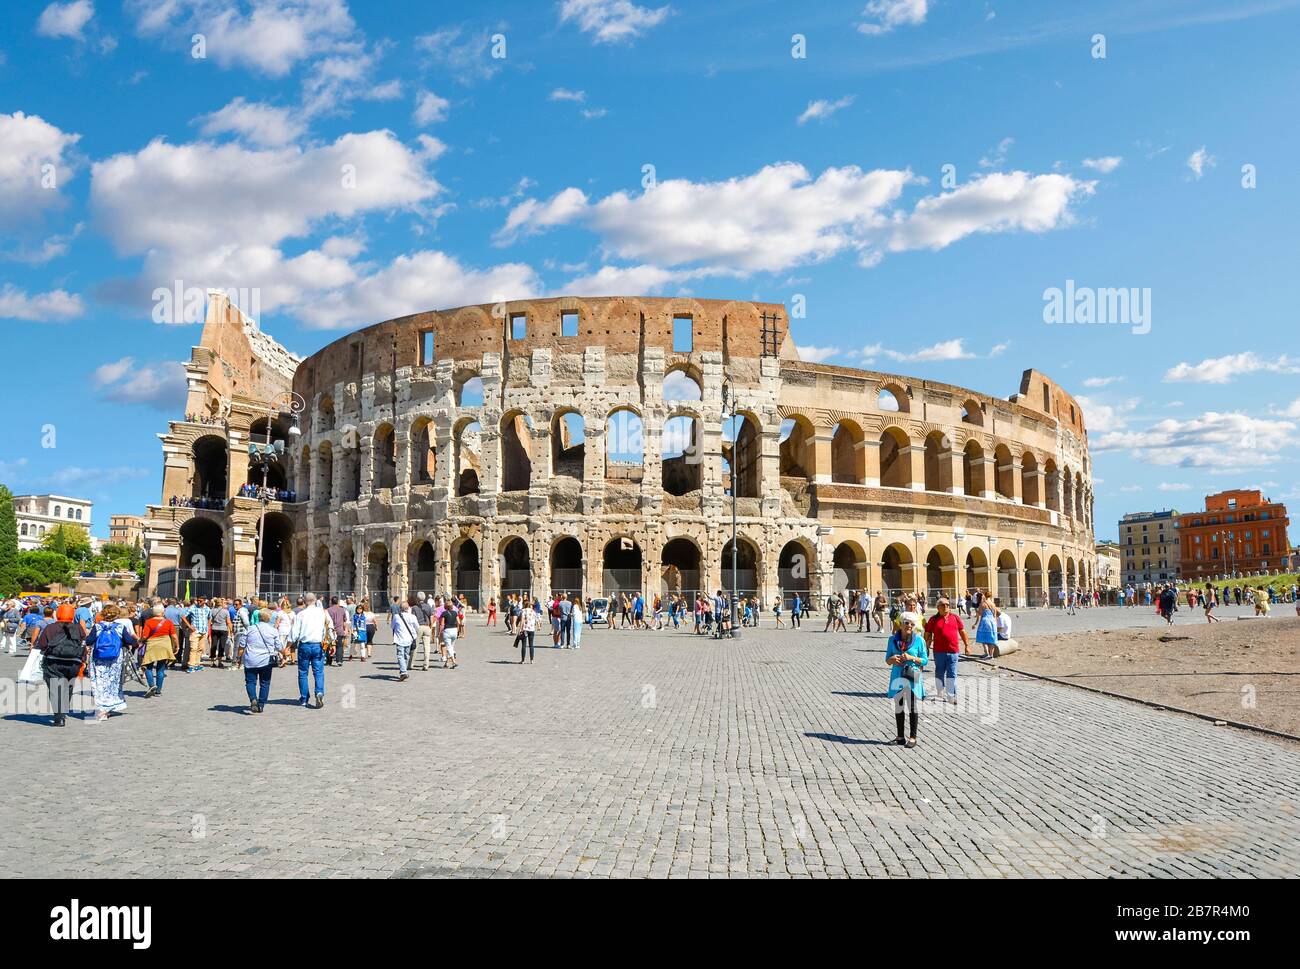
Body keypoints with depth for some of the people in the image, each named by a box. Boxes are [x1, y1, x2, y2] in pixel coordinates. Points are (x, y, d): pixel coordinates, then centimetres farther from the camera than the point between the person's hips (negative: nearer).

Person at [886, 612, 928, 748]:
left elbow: (925, 660, -1)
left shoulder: (919, 640, -5)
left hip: (912, 677, -3)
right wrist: (892, 659, -13)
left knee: (912, 707, 1)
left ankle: (912, 737, 10)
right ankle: (900, 735, 21)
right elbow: (887, 661, 9)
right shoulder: (893, 639, 3)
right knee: (898, 706, 9)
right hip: (897, 677, 3)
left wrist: (911, 658, -17)